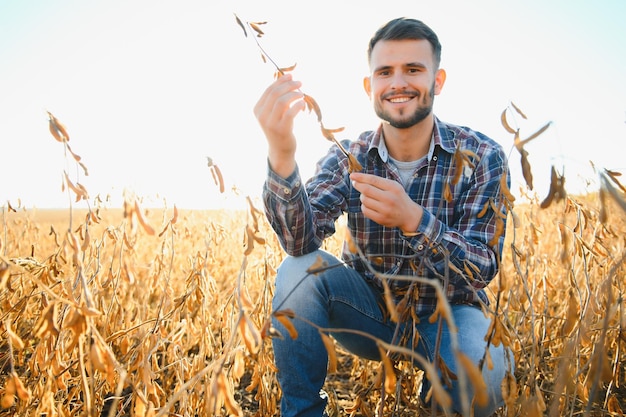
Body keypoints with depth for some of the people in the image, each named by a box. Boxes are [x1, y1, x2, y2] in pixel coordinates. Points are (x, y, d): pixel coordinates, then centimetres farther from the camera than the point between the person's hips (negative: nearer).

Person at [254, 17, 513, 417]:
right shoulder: (348, 158, -7)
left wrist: (412, 219, -38)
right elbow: (300, 241, -24)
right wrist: (281, 156, -43)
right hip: (371, 312, 2)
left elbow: (483, 270, -19)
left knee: (480, 372, -33)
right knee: (301, 269, -25)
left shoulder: (481, 157, -12)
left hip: (446, 314, -1)